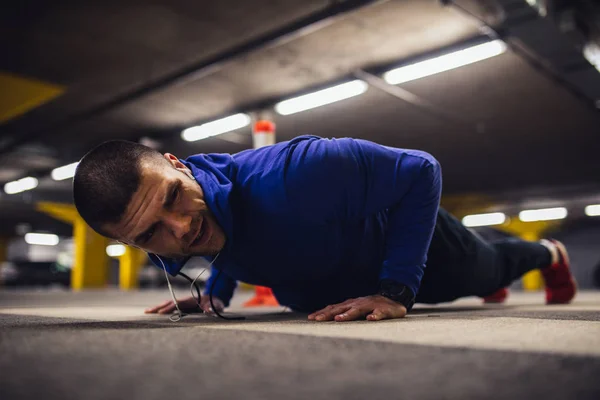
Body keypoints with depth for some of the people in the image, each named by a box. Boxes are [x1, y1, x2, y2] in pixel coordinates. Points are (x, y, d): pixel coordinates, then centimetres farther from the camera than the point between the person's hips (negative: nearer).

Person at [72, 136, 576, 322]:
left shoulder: (284, 178, -48)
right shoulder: (175, 230, -24)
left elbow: (421, 170, -37)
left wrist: (395, 291, -40)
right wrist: (217, 293, -11)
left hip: (403, 231, -6)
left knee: (488, 268, 29)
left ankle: (548, 253, 66)